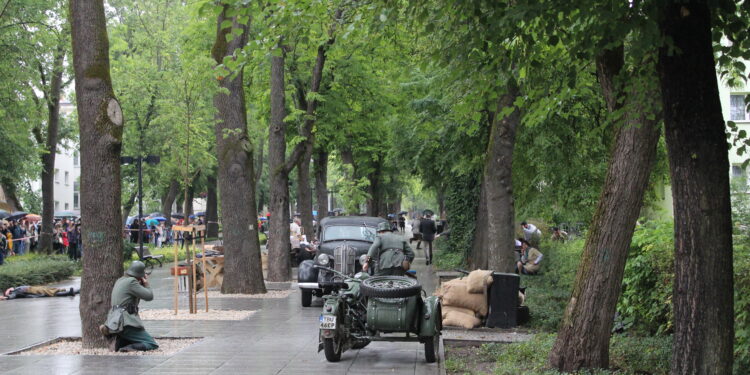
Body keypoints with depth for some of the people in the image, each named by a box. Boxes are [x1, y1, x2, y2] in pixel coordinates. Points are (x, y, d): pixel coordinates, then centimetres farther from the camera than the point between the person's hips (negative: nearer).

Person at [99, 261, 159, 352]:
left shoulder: (119, 281, 18)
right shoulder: (131, 281, -11)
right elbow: (149, 296, -10)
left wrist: (141, 284, 14)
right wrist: (146, 284, 7)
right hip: (127, 323, -9)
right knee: (152, 344, -7)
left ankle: (118, 342, 1)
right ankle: (127, 348, -25)